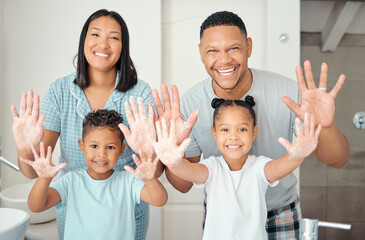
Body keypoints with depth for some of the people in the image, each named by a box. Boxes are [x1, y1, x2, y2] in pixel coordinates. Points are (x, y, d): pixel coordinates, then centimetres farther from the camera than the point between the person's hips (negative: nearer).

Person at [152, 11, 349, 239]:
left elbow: (337, 161, -18)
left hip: (279, 214, 0)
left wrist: (324, 127, -40)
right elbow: (184, 185, -14)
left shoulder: (287, 92, -23)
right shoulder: (188, 104, -20)